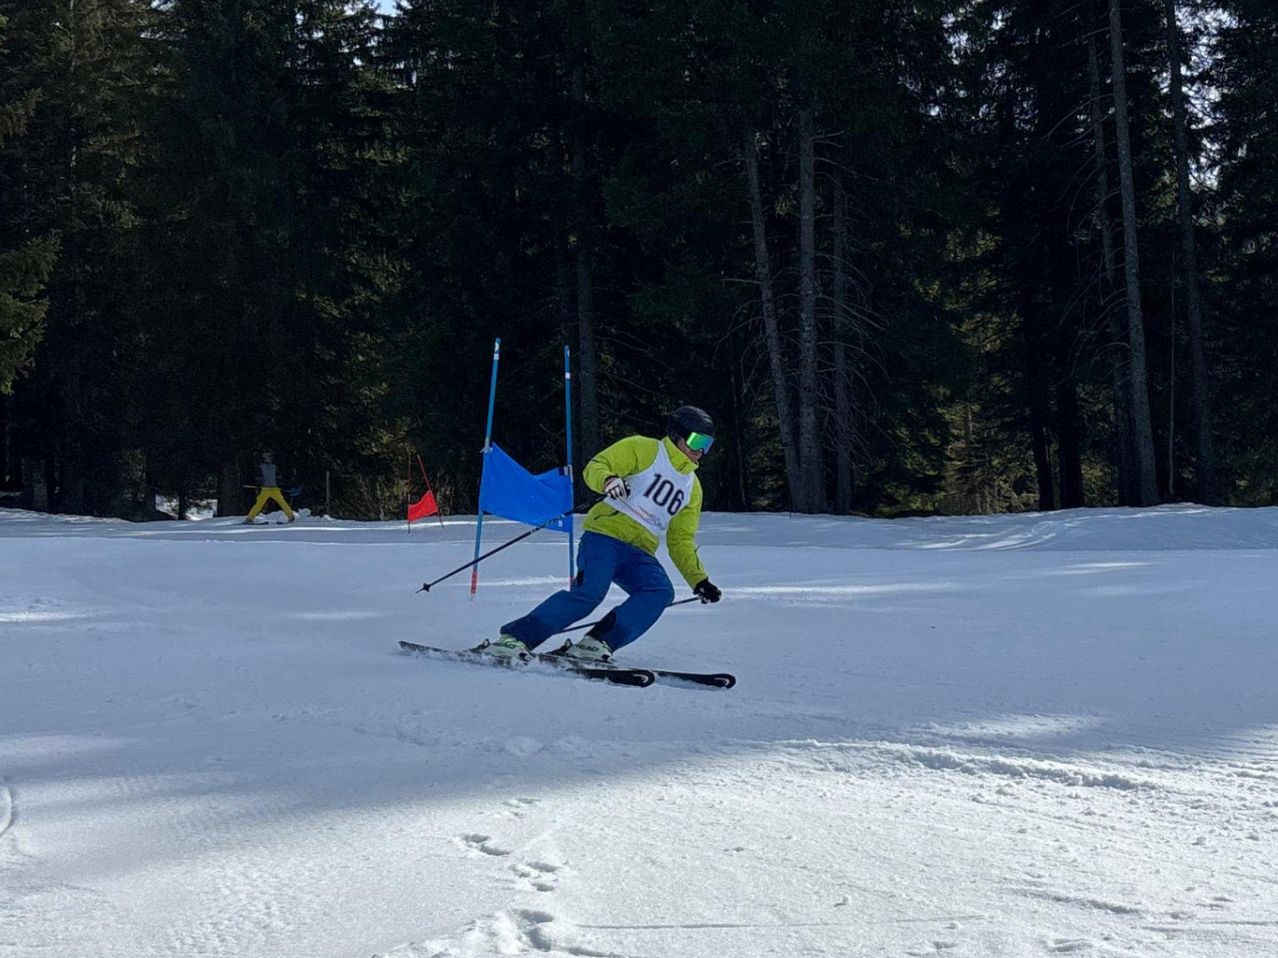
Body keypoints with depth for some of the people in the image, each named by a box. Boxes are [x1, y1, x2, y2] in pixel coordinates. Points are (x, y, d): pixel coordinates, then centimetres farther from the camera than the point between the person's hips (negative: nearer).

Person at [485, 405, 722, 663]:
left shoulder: (692, 487, 23)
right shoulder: (643, 449, 5)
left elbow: (681, 541, 26)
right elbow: (596, 467, -3)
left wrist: (699, 580, 15)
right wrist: (608, 480, -26)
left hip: (639, 555, 6)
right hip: (605, 536, -6)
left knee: (660, 592, -24)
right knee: (589, 593, -27)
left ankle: (596, 644, -27)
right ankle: (514, 638, -19)